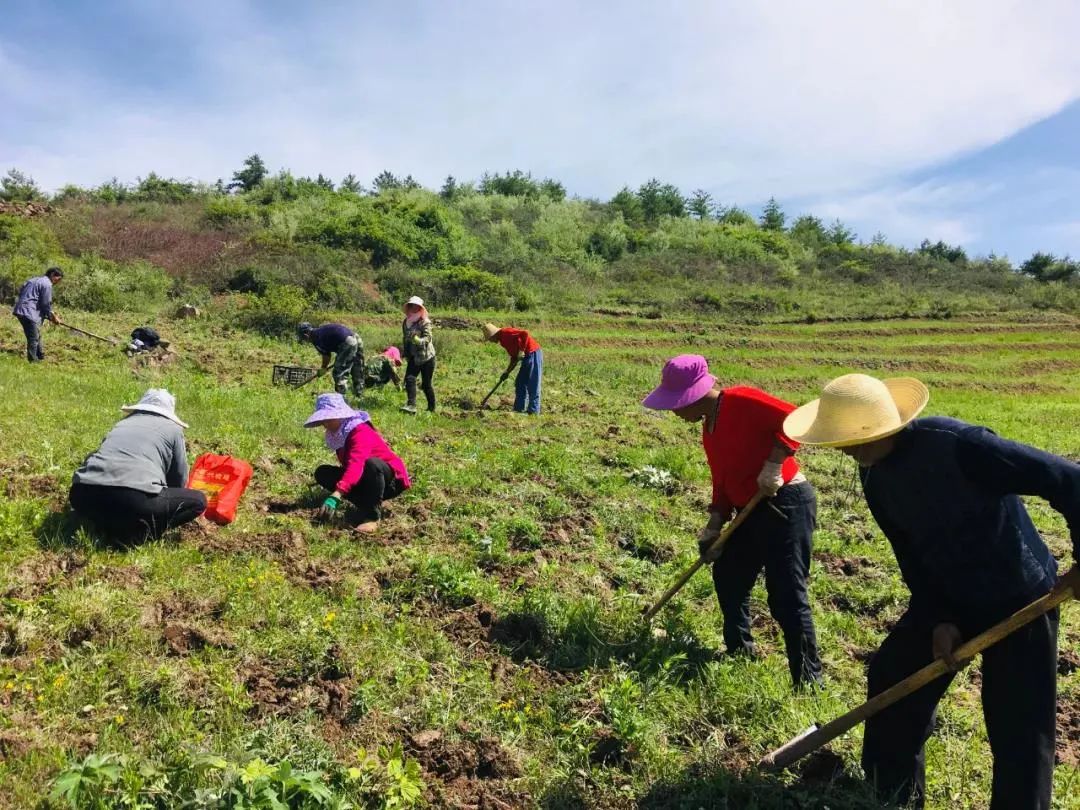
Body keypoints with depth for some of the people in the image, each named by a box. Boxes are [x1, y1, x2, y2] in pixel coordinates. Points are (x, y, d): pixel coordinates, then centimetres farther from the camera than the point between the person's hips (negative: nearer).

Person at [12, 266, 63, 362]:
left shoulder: (36, 280, 21)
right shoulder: (47, 284, -8)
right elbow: (46, 304, -10)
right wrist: (53, 317, 3)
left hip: (21, 310, 10)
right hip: (29, 312, -10)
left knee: (36, 336, 20)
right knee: (34, 338, -5)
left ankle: (40, 356, 31)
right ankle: (32, 361, -2)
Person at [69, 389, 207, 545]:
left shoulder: (122, 423, 32)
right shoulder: (173, 428, 21)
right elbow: (179, 478, 27)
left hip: (84, 496, 5)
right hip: (135, 499, -5)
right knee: (198, 501, 13)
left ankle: (110, 526, 12)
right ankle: (138, 531, -2)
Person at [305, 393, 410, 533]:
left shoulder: (360, 432, -26)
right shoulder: (340, 434, 4)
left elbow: (355, 466, -42)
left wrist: (335, 496, -52)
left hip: (391, 480, -9)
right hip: (367, 480, 9)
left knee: (372, 463, -42)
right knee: (322, 473, -4)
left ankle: (372, 516, -31)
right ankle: (368, 503, -8)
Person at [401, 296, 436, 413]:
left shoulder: (425, 322, -12)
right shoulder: (406, 322, 7)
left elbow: (427, 338, -22)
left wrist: (416, 340, -40)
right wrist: (406, 353, 17)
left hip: (427, 357, -5)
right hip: (414, 357, 5)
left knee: (426, 384, 0)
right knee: (409, 378, -13)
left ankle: (432, 408, 14)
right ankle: (411, 405, -17)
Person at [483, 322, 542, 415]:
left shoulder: (505, 332, -12)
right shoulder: (503, 340, 17)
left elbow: (525, 334, -24)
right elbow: (514, 356, 20)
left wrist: (521, 350, -21)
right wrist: (507, 372, 14)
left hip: (533, 354, -10)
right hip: (527, 357, 10)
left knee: (532, 385, -6)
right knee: (520, 383, 12)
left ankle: (533, 411, -2)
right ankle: (519, 409, 17)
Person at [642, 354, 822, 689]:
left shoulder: (740, 400, -16)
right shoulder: (709, 428, 12)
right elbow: (722, 478, 15)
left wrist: (773, 464, -27)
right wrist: (715, 524, 9)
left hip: (787, 504, -10)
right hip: (754, 510, 10)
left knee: (786, 598, -7)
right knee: (727, 575, 20)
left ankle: (809, 681, 6)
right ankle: (740, 651, 39)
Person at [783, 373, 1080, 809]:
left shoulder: (956, 444, -31)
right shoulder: (875, 477, -7)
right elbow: (912, 558, 1)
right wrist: (938, 620, -8)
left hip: (1019, 597, -7)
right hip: (947, 598, 7)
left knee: (1018, 727, -1)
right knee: (891, 676, 11)